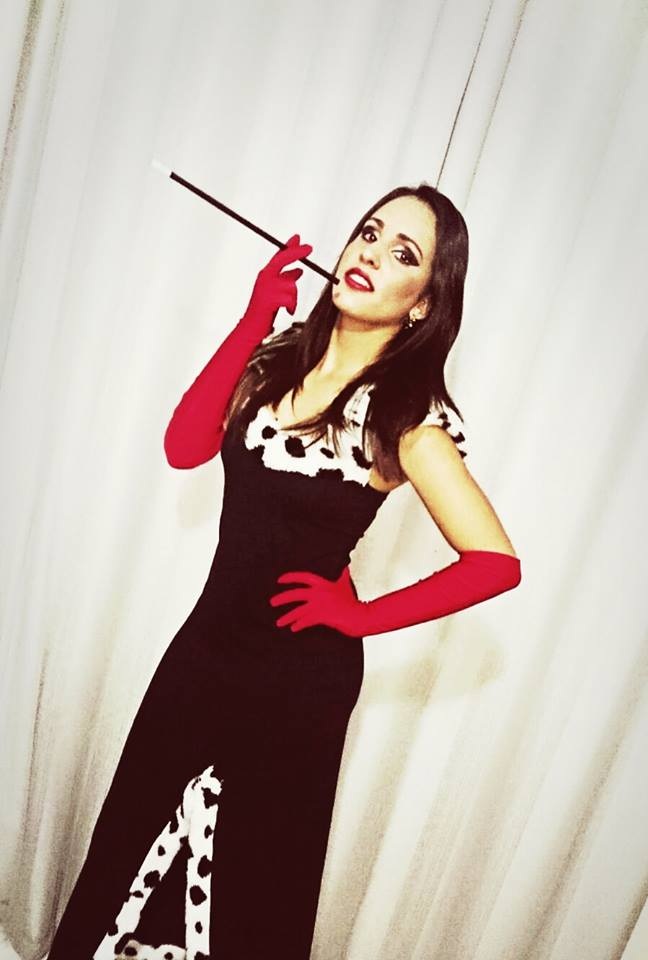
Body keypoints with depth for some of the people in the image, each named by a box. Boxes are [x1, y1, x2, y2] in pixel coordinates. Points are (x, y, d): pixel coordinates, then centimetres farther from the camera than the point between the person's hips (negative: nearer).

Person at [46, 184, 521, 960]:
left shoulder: (409, 416, -16)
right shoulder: (281, 356, 0)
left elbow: (495, 561, -20)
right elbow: (185, 447, -11)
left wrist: (361, 616, -14)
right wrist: (253, 320, -13)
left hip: (300, 671, -5)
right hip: (207, 641, 5)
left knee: (255, 875, 16)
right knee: (131, 837, 19)